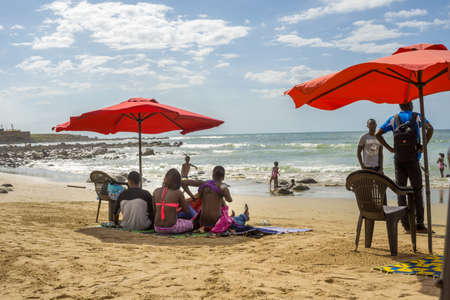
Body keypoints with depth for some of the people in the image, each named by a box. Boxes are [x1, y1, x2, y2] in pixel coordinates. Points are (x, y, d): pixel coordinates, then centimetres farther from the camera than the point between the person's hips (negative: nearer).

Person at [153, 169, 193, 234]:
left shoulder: (156, 191, 5)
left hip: (157, 228, 3)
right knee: (191, 224, 27)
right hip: (171, 227, -3)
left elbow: (154, 210, 14)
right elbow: (187, 211, 5)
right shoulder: (179, 193, -5)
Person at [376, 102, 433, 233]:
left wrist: (389, 148, 5)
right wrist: (423, 146, -7)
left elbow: (378, 134, 3)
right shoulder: (417, 117, 5)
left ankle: (406, 224, 3)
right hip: (413, 160, -2)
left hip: (398, 160, 2)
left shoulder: (393, 119, 10)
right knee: (417, 191, 4)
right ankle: (420, 223, 0)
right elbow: (430, 129, -13)